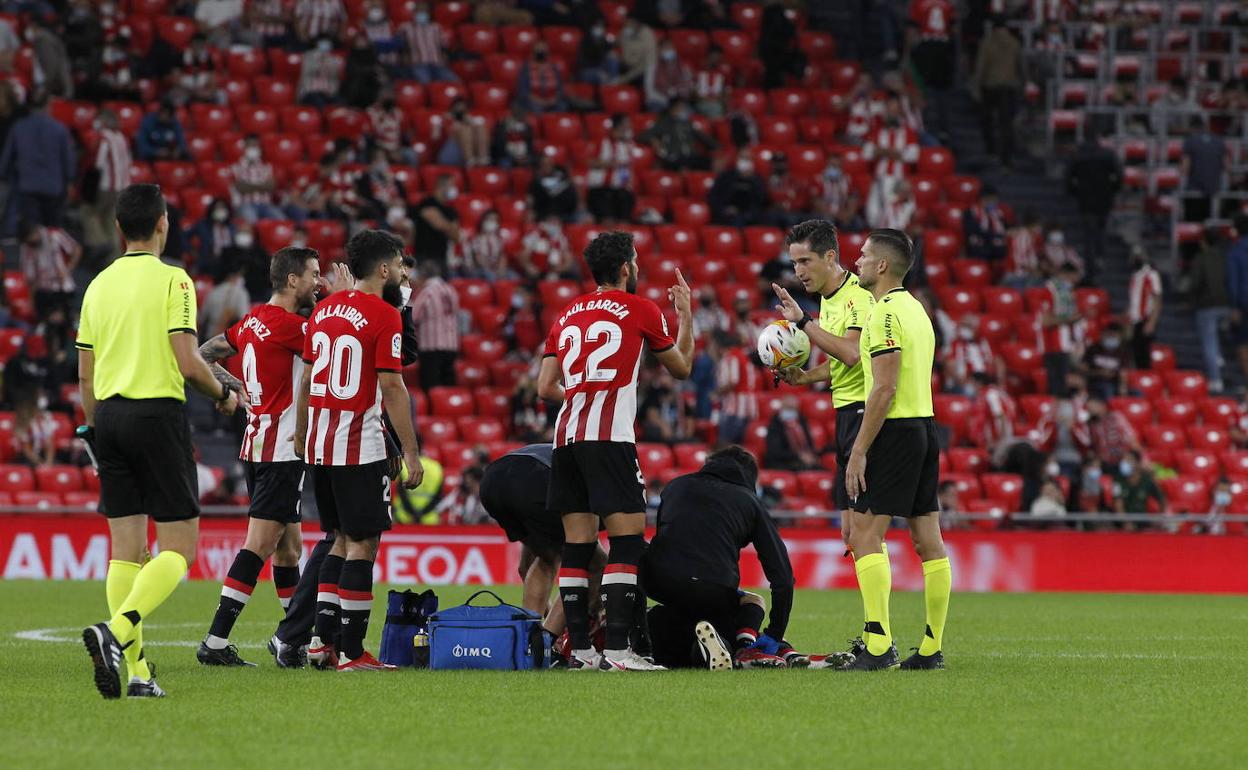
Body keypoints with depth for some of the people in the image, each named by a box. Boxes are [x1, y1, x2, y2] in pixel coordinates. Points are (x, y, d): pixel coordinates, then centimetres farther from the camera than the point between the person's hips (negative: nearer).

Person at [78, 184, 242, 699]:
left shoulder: (99, 285, 10)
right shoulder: (172, 280, -8)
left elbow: (85, 374, 13)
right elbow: (187, 362, -14)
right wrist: (223, 395, 5)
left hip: (109, 415, 6)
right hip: (158, 412, -6)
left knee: (126, 549, 6)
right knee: (179, 546, -2)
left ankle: (136, 670, 2)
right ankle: (117, 630, -25)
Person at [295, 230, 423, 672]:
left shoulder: (325, 309, 11)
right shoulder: (383, 316, -11)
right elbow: (392, 388, -14)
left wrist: (301, 435, 27)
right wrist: (411, 453, -11)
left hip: (319, 445, 7)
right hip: (360, 445, -7)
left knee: (342, 539, 17)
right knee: (361, 544, -2)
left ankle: (323, 638, 13)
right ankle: (350, 651, -3)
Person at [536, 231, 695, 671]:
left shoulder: (567, 317, 18)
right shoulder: (639, 310, 4)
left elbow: (545, 388, 16)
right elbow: (681, 368, 17)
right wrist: (685, 316, 31)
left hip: (566, 436, 6)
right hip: (609, 437, -6)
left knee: (577, 545, 7)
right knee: (628, 540, -6)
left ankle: (579, 648, 5)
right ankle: (617, 649, -15)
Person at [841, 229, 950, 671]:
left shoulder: (885, 312, -13)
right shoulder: (915, 308, 17)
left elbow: (884, 388, -19)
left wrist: (859, 450, -18)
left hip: (895, 431, -10)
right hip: (925, 425, 10)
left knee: (865, 535, -10)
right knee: (928, 539, 7)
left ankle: (879, 645, -17)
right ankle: (932, 647, 9)